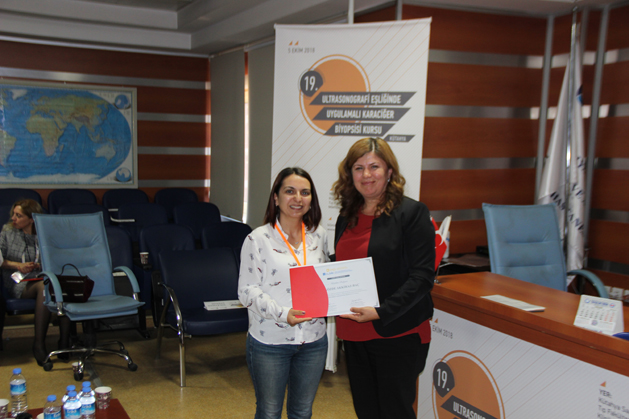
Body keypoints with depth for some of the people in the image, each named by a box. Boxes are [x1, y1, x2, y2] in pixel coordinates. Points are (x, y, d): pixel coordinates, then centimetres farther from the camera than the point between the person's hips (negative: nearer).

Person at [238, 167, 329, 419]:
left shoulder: (319, 235, 4)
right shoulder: (258, 239, -10)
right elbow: (247, 291, -11)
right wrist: (283, 313, -25)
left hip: (313, 340, 4)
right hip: (269, 342, -4)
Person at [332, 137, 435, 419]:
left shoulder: (412, 213, -8)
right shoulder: (347, 218, 12)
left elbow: (422, 276, -14)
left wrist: (381, 313, -21)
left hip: (398, 334, -6)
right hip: (354, 334, 6)